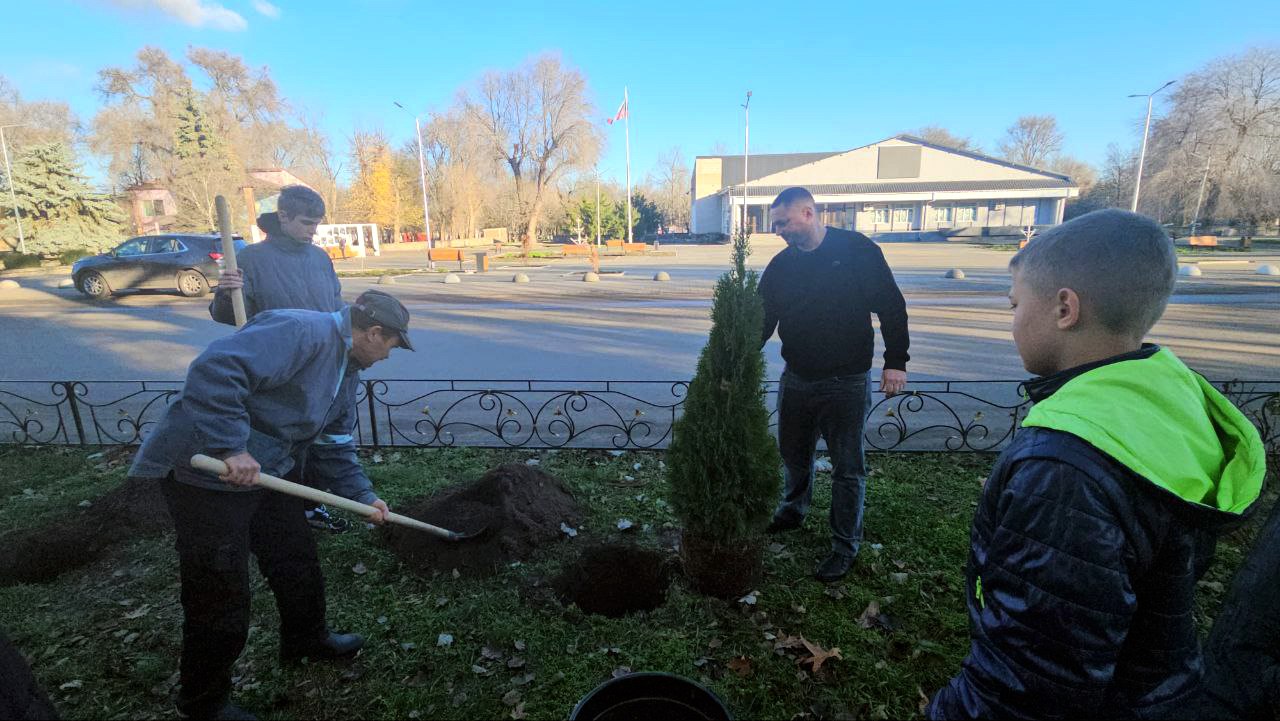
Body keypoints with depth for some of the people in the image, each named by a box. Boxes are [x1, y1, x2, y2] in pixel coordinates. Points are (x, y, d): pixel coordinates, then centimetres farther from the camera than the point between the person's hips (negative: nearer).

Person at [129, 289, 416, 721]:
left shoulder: (348, 368, 10)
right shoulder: (300, 331, -22)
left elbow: (334, 447, 16)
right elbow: (215, 368, -34)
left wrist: (363, 496, 10)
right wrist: (232, 447, -34)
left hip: (262, 474, 10)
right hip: (207, 473, -10)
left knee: (298, 561, 21)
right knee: (221, 602, 4)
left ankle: (306, 639, 46)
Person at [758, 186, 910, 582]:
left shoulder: (856, 250, -10)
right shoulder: (781, 264, 3)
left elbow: (891, 307, -7)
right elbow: (762, 321, 6)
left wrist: (895, 361, -11)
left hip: (846, 383, -4)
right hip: (796, 379, 5)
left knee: (847, 468, 6)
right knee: (793, 455, 19)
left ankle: (845, 546, 22)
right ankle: (793, 510, 44)